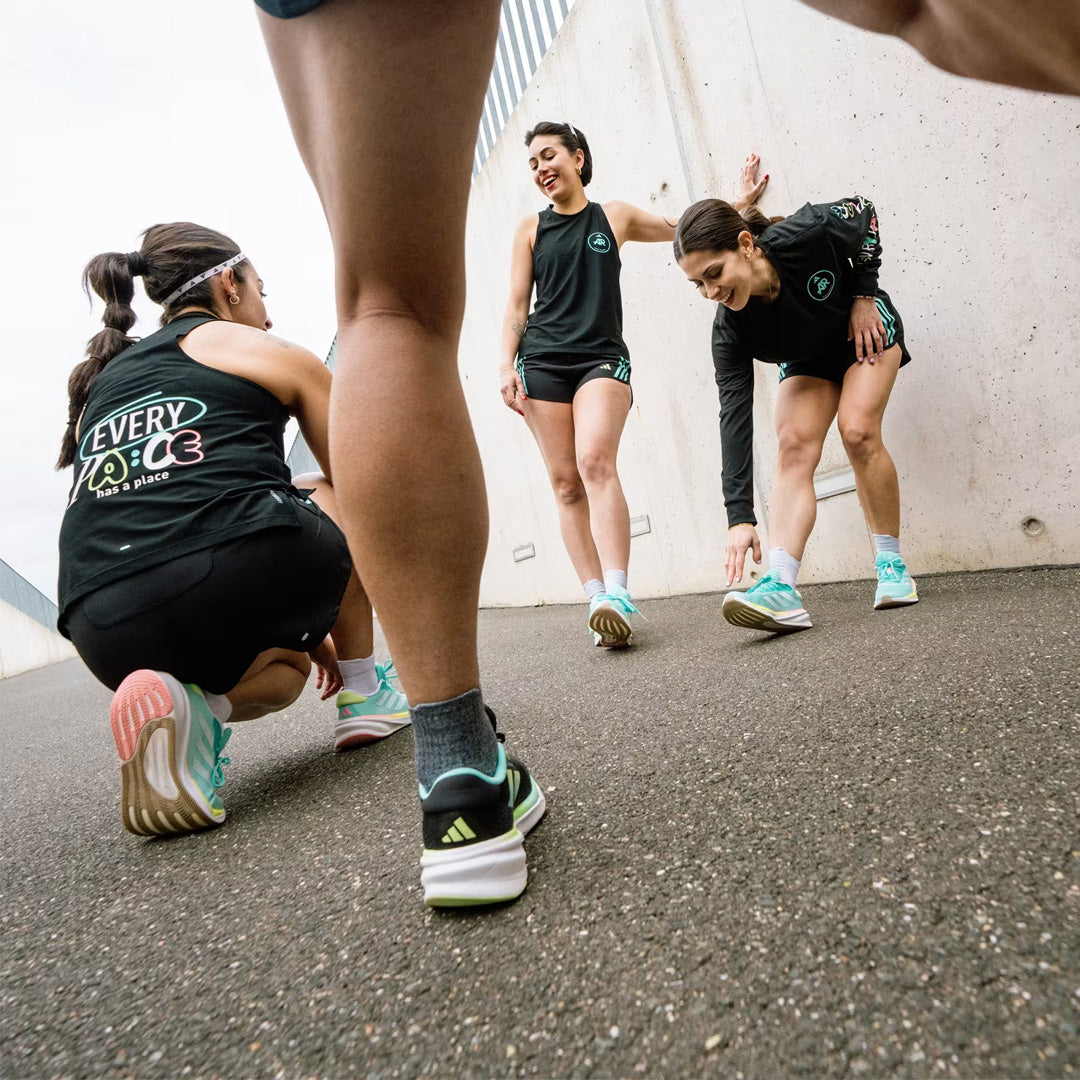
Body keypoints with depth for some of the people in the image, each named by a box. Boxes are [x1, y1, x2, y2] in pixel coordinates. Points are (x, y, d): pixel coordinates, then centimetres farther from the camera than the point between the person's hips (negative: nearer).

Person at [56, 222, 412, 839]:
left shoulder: (102, 382, 28)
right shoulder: (271, 355, 14)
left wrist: (305, 632, 36)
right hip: (241, 574, -5)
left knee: (285, 669, 36)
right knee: (341, 499, 29)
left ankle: (194, 704, 2)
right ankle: (364, 695, 24)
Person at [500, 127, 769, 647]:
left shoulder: (615, 217, 16)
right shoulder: (530, 229, 16)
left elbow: (684, 229, 29)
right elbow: (517, 304, 11)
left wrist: (740, 201, 24)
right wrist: (507, 365, -1)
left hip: (602, 359, -2)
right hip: (542, 363, 2)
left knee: (595, 461, -25)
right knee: (565, 483, -7)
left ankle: (617, 595, -32)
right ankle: (596, 597, -6)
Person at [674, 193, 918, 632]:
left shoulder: (806, 235, -35)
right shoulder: (729, 329, -29)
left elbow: (863, 212, -11)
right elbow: (734, 416, -33)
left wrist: (865, 295, -15)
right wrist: (740, 517, -37)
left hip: (866, 331, -1)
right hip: (807, 362, 2)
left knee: (857, 431, -22)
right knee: (794, 446, -19)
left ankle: (891, 564, -5)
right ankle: (781, 588, -32)